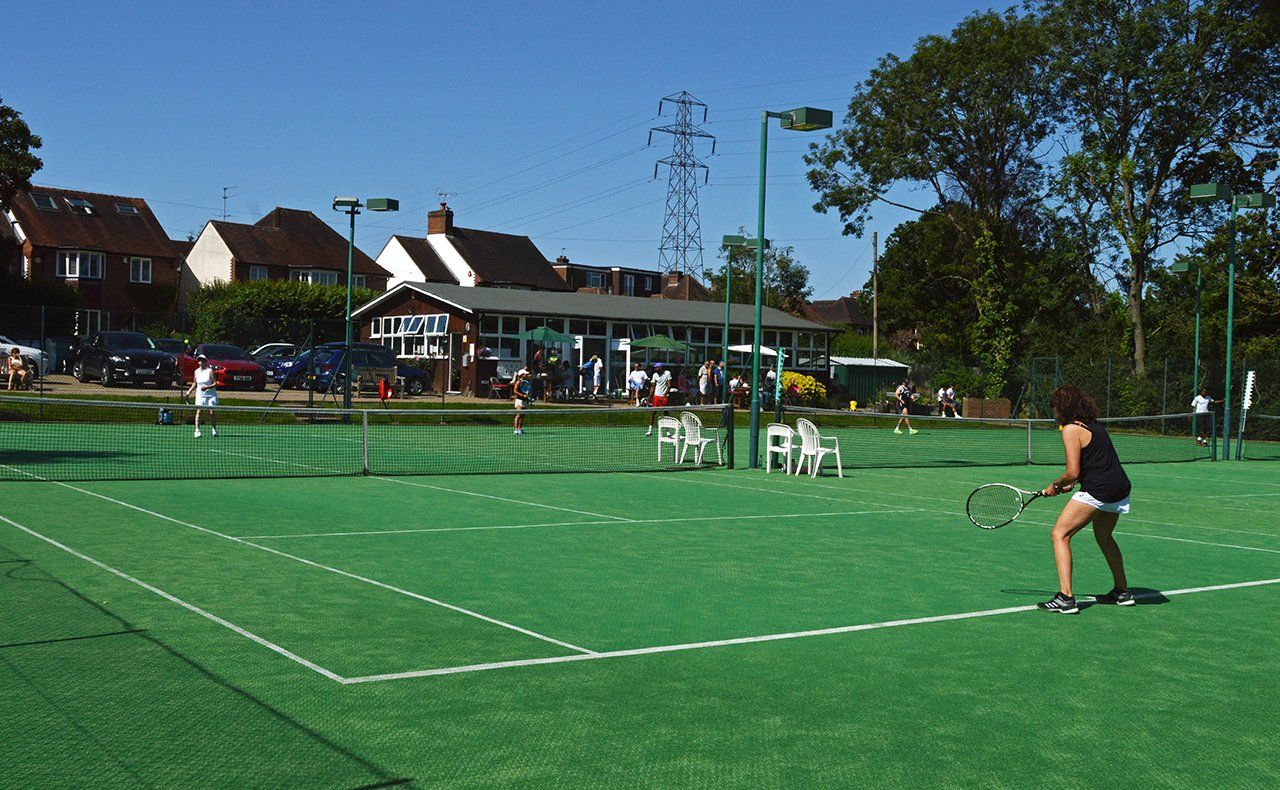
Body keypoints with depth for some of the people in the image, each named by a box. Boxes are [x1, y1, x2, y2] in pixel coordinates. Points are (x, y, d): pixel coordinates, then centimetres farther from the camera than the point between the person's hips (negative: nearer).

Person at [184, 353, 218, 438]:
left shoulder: (210, 371, -7)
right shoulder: (196, 372, 8)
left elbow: (215, 383, -10)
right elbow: (194, 383, 20)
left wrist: (207, 387, -24)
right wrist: (189, 391, 8)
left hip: (211, 395, -3)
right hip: (200, 395, 3)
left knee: (212, 412, -5)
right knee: (198, 412, -9)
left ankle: (214, 430, 9)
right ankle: (197, 430, -12)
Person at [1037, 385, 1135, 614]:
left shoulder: (1071, 429, -9)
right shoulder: (1094, 425, 16)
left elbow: (1073, 472, -15)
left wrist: (1055, 486, 3)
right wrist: (1072, 483, 15)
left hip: (1098, 490, -9)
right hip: (1121, 489, 9)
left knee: (1060, 534, -4)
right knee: (1104, 537, 29)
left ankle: (1065, 597, -13)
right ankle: (1122, 592, 37)